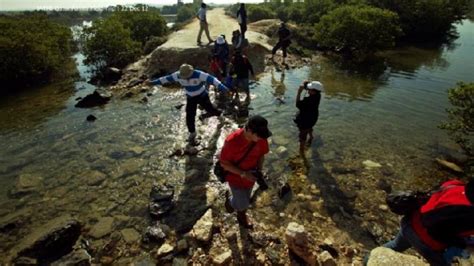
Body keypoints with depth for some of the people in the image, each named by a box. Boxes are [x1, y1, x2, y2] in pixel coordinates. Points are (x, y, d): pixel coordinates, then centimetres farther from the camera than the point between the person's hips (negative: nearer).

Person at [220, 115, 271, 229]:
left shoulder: (261, 138, -20)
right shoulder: (232, 141, -35)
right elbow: (224, 163, -23)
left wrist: (259, 170, -14)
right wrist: (243, 174, -27)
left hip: (251, 175, 5)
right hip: (235, 177, -4)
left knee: (245, 199, 24)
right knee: (243, 204, 7)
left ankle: (241, 215, 55)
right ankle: (230, 200, 41)